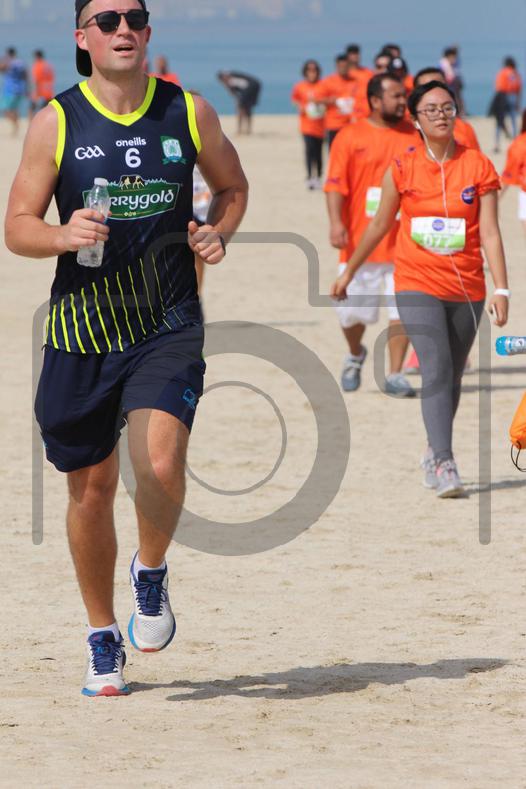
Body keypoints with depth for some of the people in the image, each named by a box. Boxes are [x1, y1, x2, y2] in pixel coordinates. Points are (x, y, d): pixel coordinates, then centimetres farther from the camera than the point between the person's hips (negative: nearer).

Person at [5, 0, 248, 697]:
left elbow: (232, 187, 19)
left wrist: (217, 233, -1)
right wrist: (63, 236, -21)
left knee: (160, 466, -22)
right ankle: (102, 640, 27)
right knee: (91, 489, 8)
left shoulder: (189, 114, 2)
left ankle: (151, 575, 11)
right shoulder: (56, 123, -2)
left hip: (169, 326, 0)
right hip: (81, 327, 1)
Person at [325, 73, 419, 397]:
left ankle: (395, 375, 2)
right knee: (352, 309, 6)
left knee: (403, 309, -5)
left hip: (404, 241, 1)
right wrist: (336, 223, -19)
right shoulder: (350, 137, 0)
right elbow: (336, 185, -6)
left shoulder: (415, 137, 7)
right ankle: (355, 355, 35)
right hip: (361, 241, -1)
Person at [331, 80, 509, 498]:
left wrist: (501, 289, -13)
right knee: (437, 371, -16)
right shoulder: (402, 168, -1)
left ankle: (434, 454, 32)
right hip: (418, 285, -1)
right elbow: (380, 224, 12)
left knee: (452, 376, 13)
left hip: (466, 287, 1)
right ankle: (445, 465, -22)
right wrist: (349, 272, 19)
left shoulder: (479, 166, -2)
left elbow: (489, 232, -6)